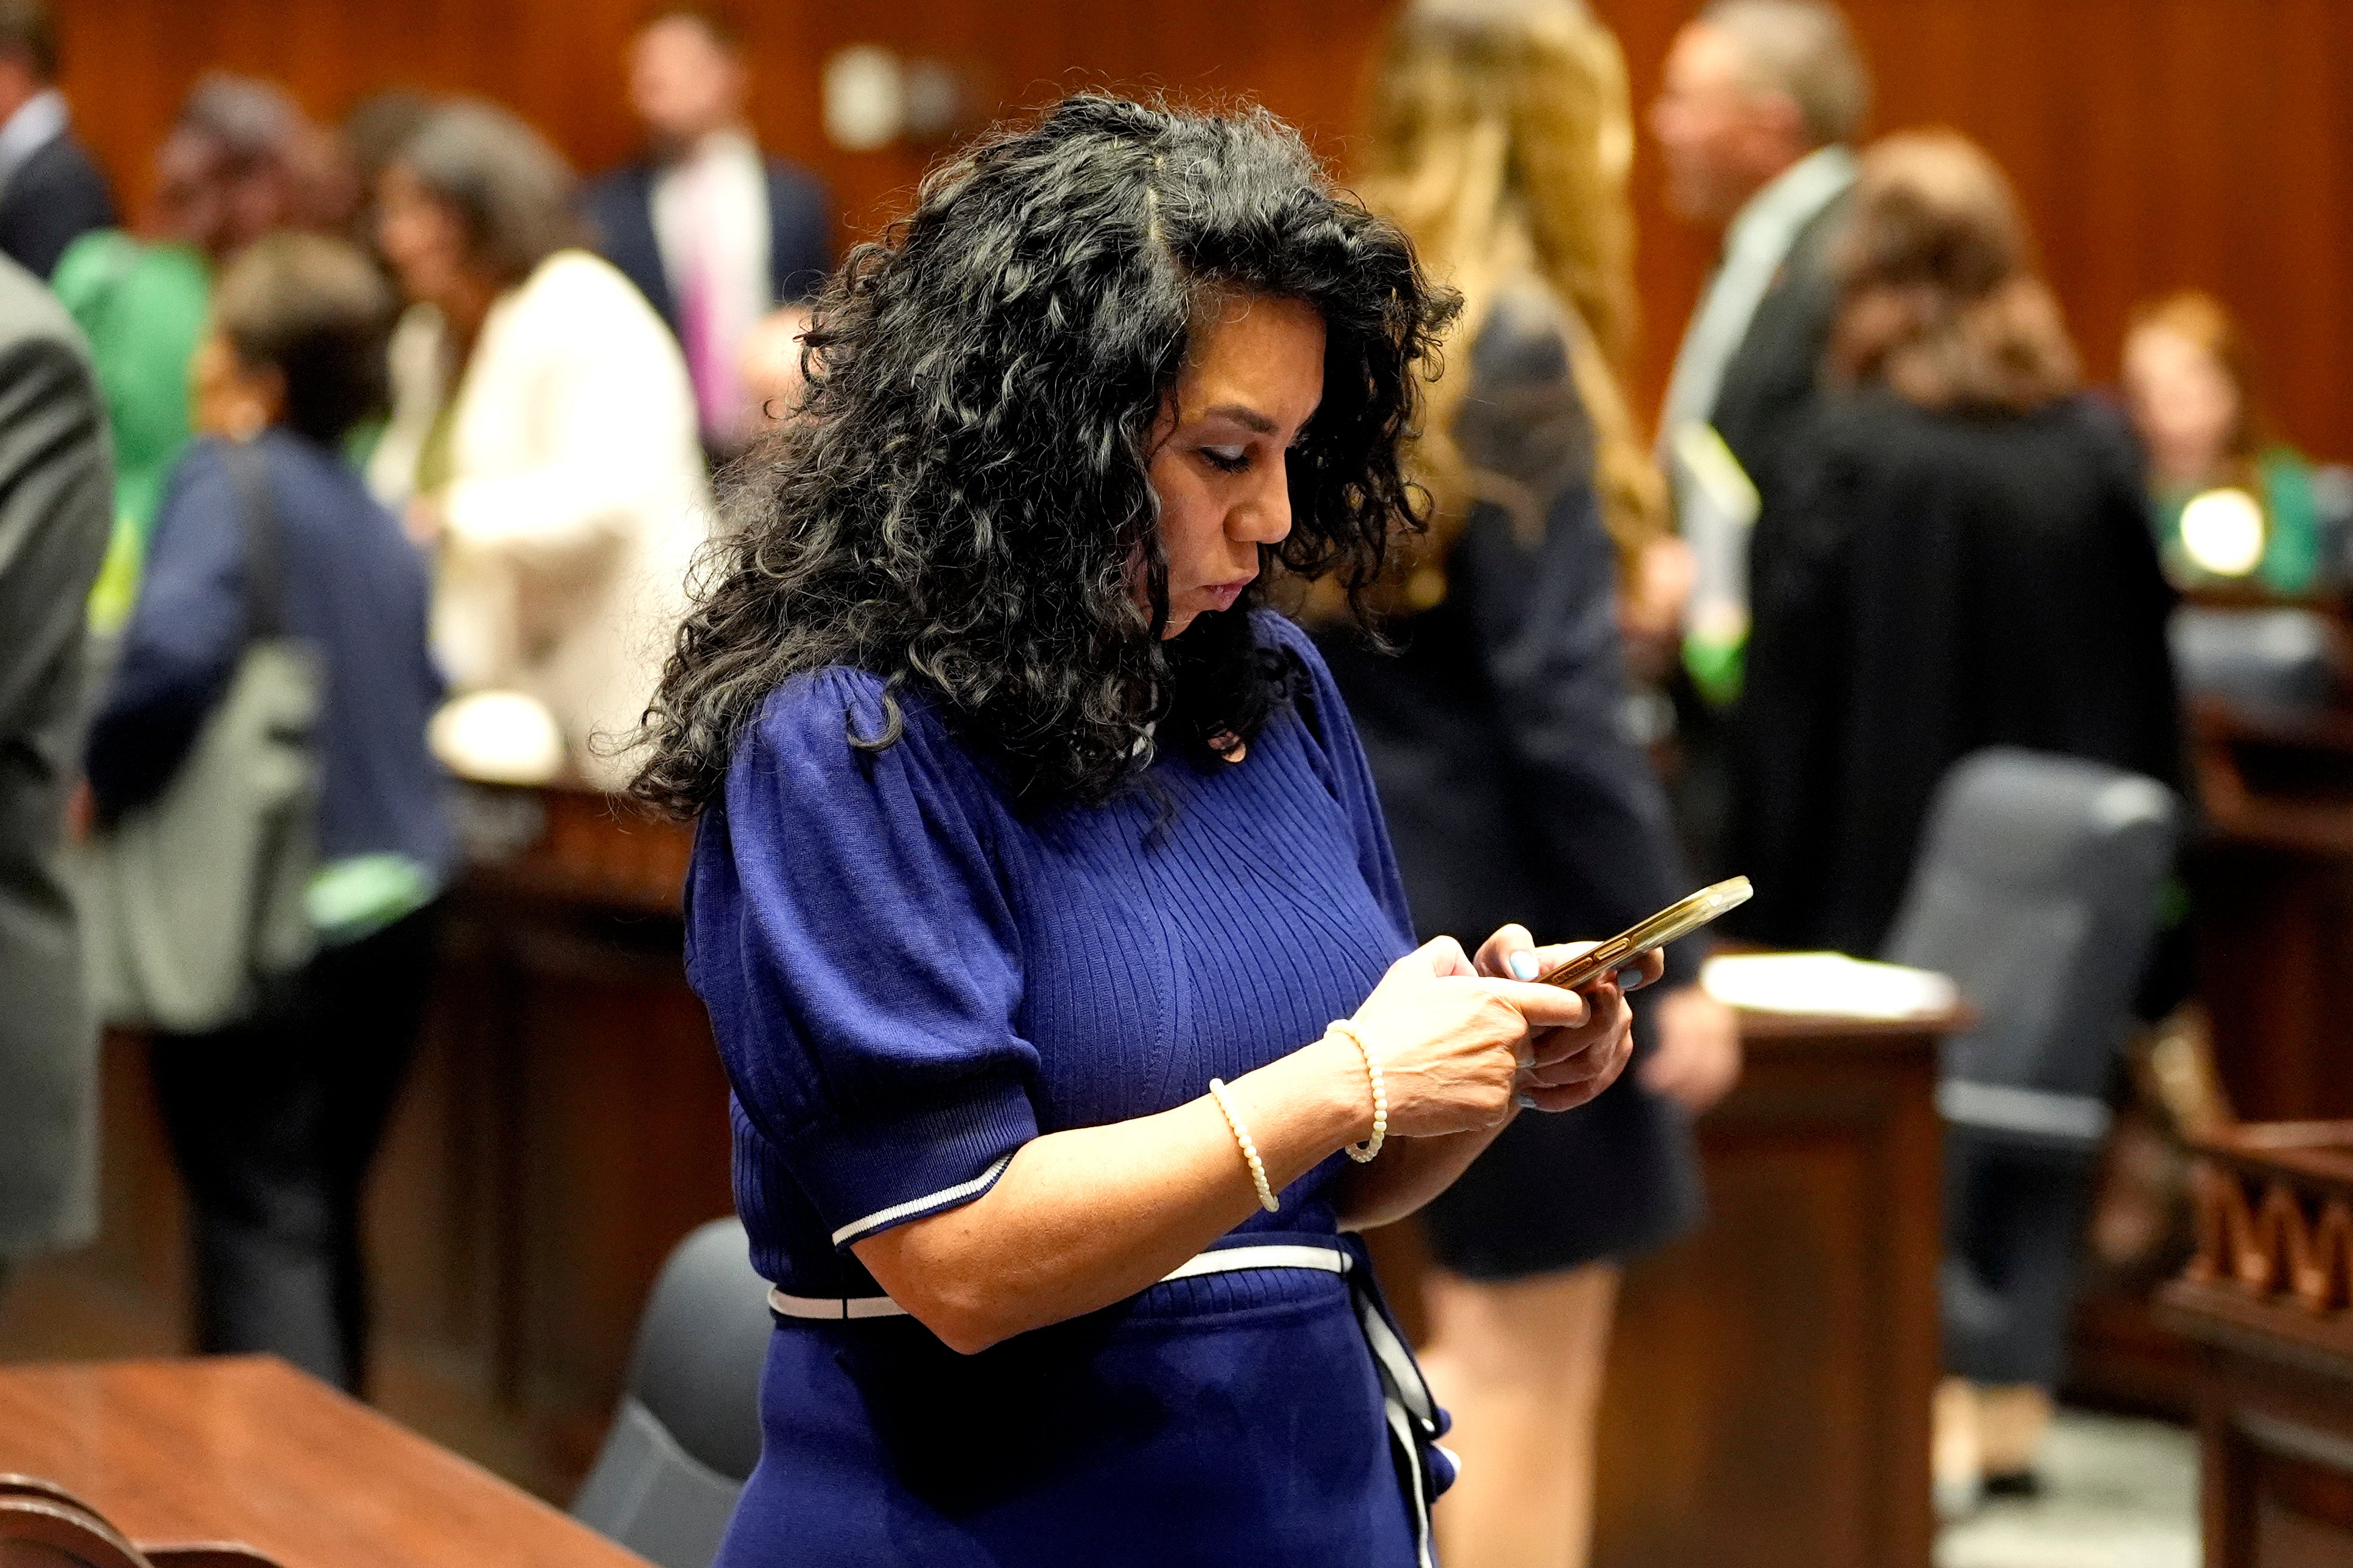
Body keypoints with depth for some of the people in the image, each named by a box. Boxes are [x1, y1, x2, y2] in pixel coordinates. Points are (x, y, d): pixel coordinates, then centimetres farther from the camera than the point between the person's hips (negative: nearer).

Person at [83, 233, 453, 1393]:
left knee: (260, 1224, -7)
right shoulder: (372, 515, 12)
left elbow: (176, 644, -26)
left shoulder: (229, 479, -11)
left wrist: (97, 777, -14)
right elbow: (425, 689, 21)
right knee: (320, 1221, 19)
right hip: (395, 903, 8)